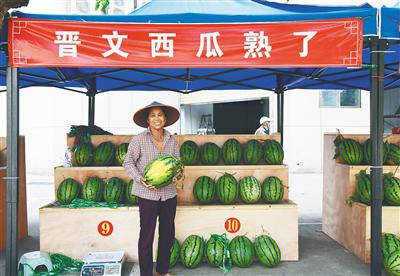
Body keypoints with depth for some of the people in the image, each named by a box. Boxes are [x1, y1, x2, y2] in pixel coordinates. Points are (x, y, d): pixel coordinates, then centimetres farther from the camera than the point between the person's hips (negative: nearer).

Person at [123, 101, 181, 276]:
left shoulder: (172, 141, 5)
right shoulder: (139, 140, -8)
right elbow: (128, 162, -4)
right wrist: (140, 179, -17)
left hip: (169, 193, 5)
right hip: (148, 194, -5)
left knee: (168, 234, 14)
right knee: (147, 235, 3)